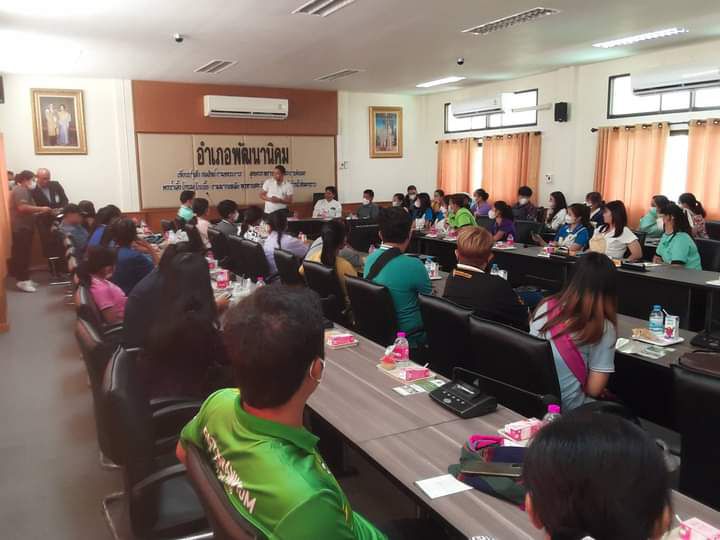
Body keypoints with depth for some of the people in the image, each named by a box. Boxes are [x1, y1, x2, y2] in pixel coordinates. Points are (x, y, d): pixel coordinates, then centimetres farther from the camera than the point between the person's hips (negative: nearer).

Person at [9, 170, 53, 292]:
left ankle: (24, 278, 14)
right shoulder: (20, 190, -12)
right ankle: (22, 280, -8)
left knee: (24, 253, 10)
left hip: (24, 227, 10)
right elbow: (22, 208, -25)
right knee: (22, 254, -9)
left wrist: (40, 212, 12)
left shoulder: (25, 191, 21)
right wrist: (41, 209, -21)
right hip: (21, 228, -10)